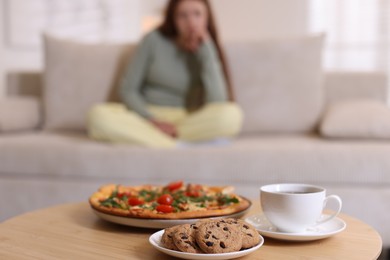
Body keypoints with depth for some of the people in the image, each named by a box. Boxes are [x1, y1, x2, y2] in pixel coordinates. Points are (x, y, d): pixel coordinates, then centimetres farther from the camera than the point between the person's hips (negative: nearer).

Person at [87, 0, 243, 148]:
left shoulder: (207, 52, 1)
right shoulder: (154, 40, 1)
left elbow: (217, 103, -15)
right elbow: (127, 90, 0)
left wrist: (206, 50, -13)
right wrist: (153, 121, -17)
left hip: (189, 123, 0)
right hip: (146, 117, 1)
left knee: (231, 114, -31)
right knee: (98, 115, -29)